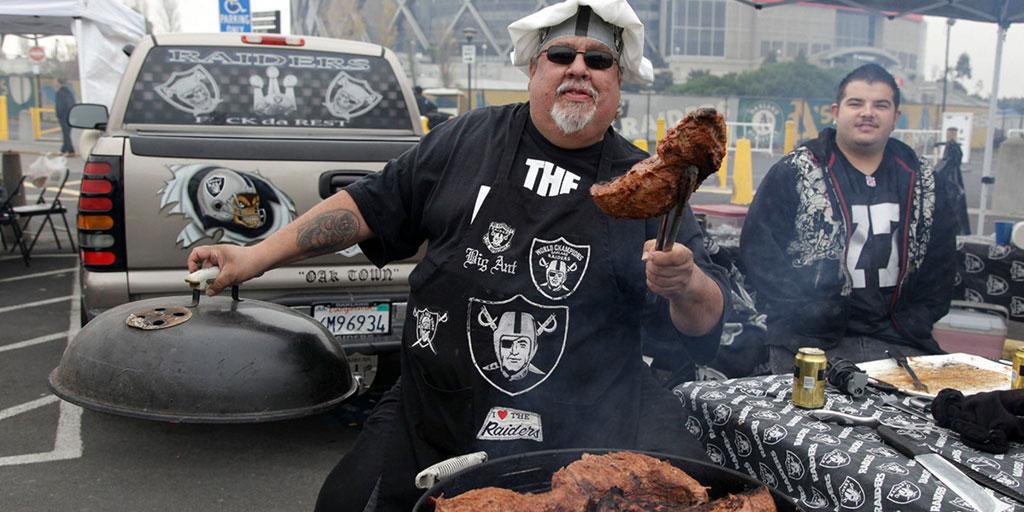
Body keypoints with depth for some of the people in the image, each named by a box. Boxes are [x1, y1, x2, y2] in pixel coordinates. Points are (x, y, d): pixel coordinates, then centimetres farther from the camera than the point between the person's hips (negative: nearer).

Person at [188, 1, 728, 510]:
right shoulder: (468, 139, 5)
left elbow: (706, 321, -1)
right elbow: (372, 205, 11)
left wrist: (686, 286, -25)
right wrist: (258, 255, 7)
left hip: (597, 423, -1)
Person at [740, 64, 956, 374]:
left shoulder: (925, 184, 13)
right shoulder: (792, 174, 0)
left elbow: (941, 263, 16)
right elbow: (759, 249, -5)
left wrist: (911, 328, 3)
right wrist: (809, 318, -11)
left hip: (899, 343, 4)